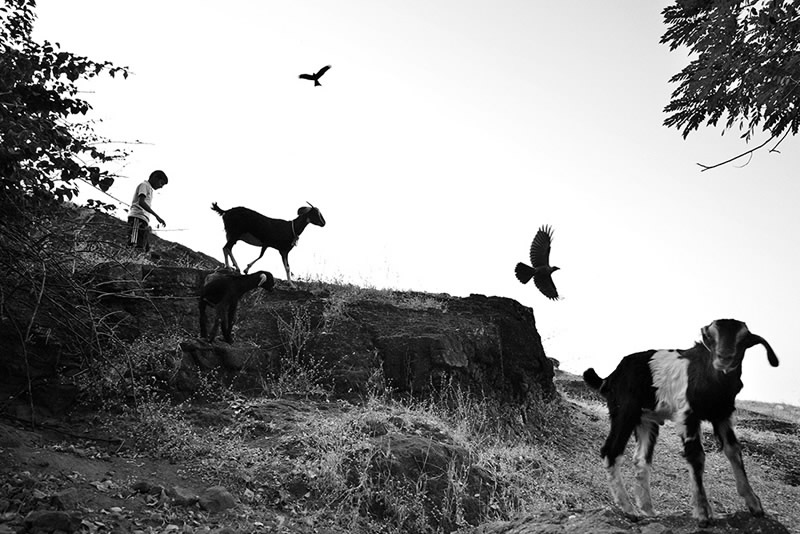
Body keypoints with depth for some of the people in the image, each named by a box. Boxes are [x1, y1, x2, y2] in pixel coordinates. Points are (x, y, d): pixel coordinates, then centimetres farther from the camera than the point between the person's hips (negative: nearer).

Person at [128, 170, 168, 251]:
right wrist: (157, 216, -17)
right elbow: (141, 202, -12)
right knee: (136, 247, -25)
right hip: (137, 217, -9)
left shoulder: (149, 189, 31)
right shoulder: (144, 185, 4)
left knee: (143, 249, -7)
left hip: (144, 221, 9)